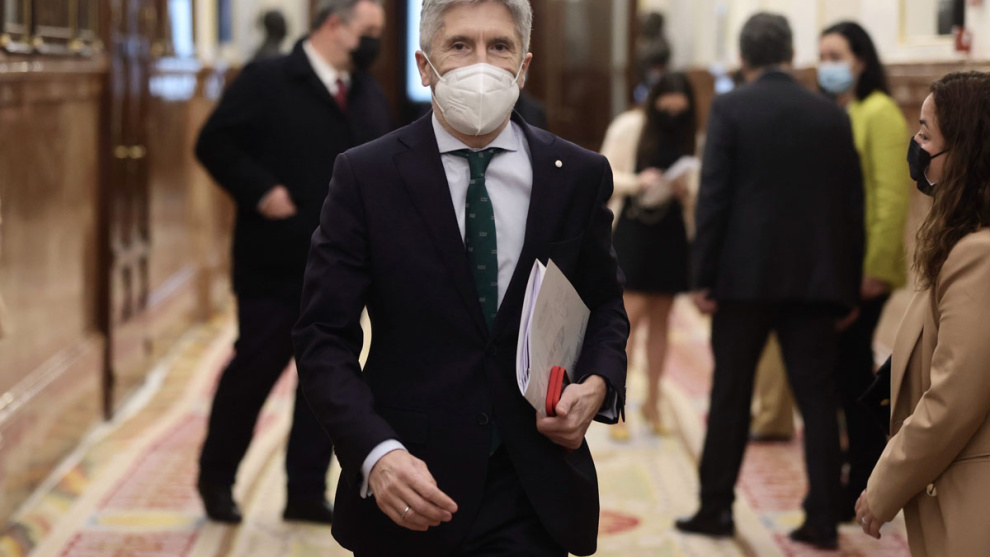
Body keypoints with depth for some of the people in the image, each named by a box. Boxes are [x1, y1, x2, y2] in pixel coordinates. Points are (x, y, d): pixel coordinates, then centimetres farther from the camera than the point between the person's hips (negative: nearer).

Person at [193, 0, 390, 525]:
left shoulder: (370, 97, 14)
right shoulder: (266, 82, -6)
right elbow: (215, 144, -10)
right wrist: (261, 191, -20)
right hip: (275, 261, -6)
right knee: (255, 368, 2)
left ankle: (307, 492, 13)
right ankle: (216, 478, 20)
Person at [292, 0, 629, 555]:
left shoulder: (580, 175, 2)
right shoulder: (365, 175, -5)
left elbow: (606, 306, 14)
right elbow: (325, 338, -7)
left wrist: (598, 383, -7)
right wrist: (376, 452, -22)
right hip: (408, 487, -1)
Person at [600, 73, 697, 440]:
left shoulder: (692, 139, 3)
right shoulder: (629, 127, -4)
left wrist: (685, 192, -15)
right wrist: (636, 182, -20)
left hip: (671, 236, 3)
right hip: (632, 230, -3)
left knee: (660, 319, 8)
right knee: (632, 314, -10)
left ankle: (652, 403, 18)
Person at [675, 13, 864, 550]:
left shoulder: (730, 109, -4)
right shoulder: (832, 115, 6)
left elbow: (713, 196, -10)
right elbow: (852, 203, 6)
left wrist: (703, 276, -6)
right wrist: (848, 284, 12)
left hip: (746, 276, -2)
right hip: (816, 278, 2)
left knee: (730, 396, 8)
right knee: (817, 399, 5)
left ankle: (715, 508, 13)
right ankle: (822, 518, 4)